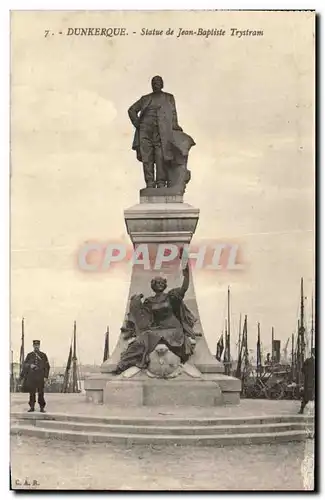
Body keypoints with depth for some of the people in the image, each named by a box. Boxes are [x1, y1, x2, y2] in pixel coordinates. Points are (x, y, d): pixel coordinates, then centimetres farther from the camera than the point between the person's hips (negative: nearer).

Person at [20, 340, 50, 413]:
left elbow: (47, 366, 5)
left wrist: (46, 376, -3)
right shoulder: (29, 355, 9)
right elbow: (25, 366, 10)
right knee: (32, 392, 2)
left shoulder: (43, 355, 7)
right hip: (31, 376, 1)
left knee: (41, 393, -1)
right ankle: (32, 407, 9)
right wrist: (22, 376, 1)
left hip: (40, 377, -1)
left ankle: (42, 407, 3)